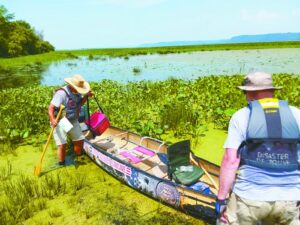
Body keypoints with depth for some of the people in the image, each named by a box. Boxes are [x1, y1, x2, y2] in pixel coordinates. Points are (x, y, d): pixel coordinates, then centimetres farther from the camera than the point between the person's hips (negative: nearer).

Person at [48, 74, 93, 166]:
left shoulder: (76, 92, 0)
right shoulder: (61, 93, -24)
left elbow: (79, 104, 17)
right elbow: (51, 108, -26)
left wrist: (86, 96, -1)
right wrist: (52, 119, -43)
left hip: (73, 121, 7)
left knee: (80, 140, 10)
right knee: (62, 145, -11)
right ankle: (61, 164, 11)